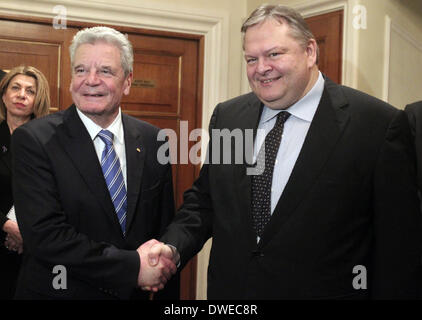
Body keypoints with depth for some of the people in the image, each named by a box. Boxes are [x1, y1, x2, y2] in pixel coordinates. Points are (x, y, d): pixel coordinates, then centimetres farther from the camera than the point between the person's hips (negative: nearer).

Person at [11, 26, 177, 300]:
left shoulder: (152, 141, -3)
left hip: (136, 292, 4)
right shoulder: (33, 140, -14)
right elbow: (45, 234, -22)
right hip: (58, 291, -3)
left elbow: (164, 223, 6)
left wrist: (158, 271, -9)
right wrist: (134, 266, -23)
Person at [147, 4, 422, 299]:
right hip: (229, 290, 4)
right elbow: (203, 202, 6)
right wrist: (173, 247, -11)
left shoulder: (379, 125, -15)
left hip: (325, 291, -3)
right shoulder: (226, 117, 1)